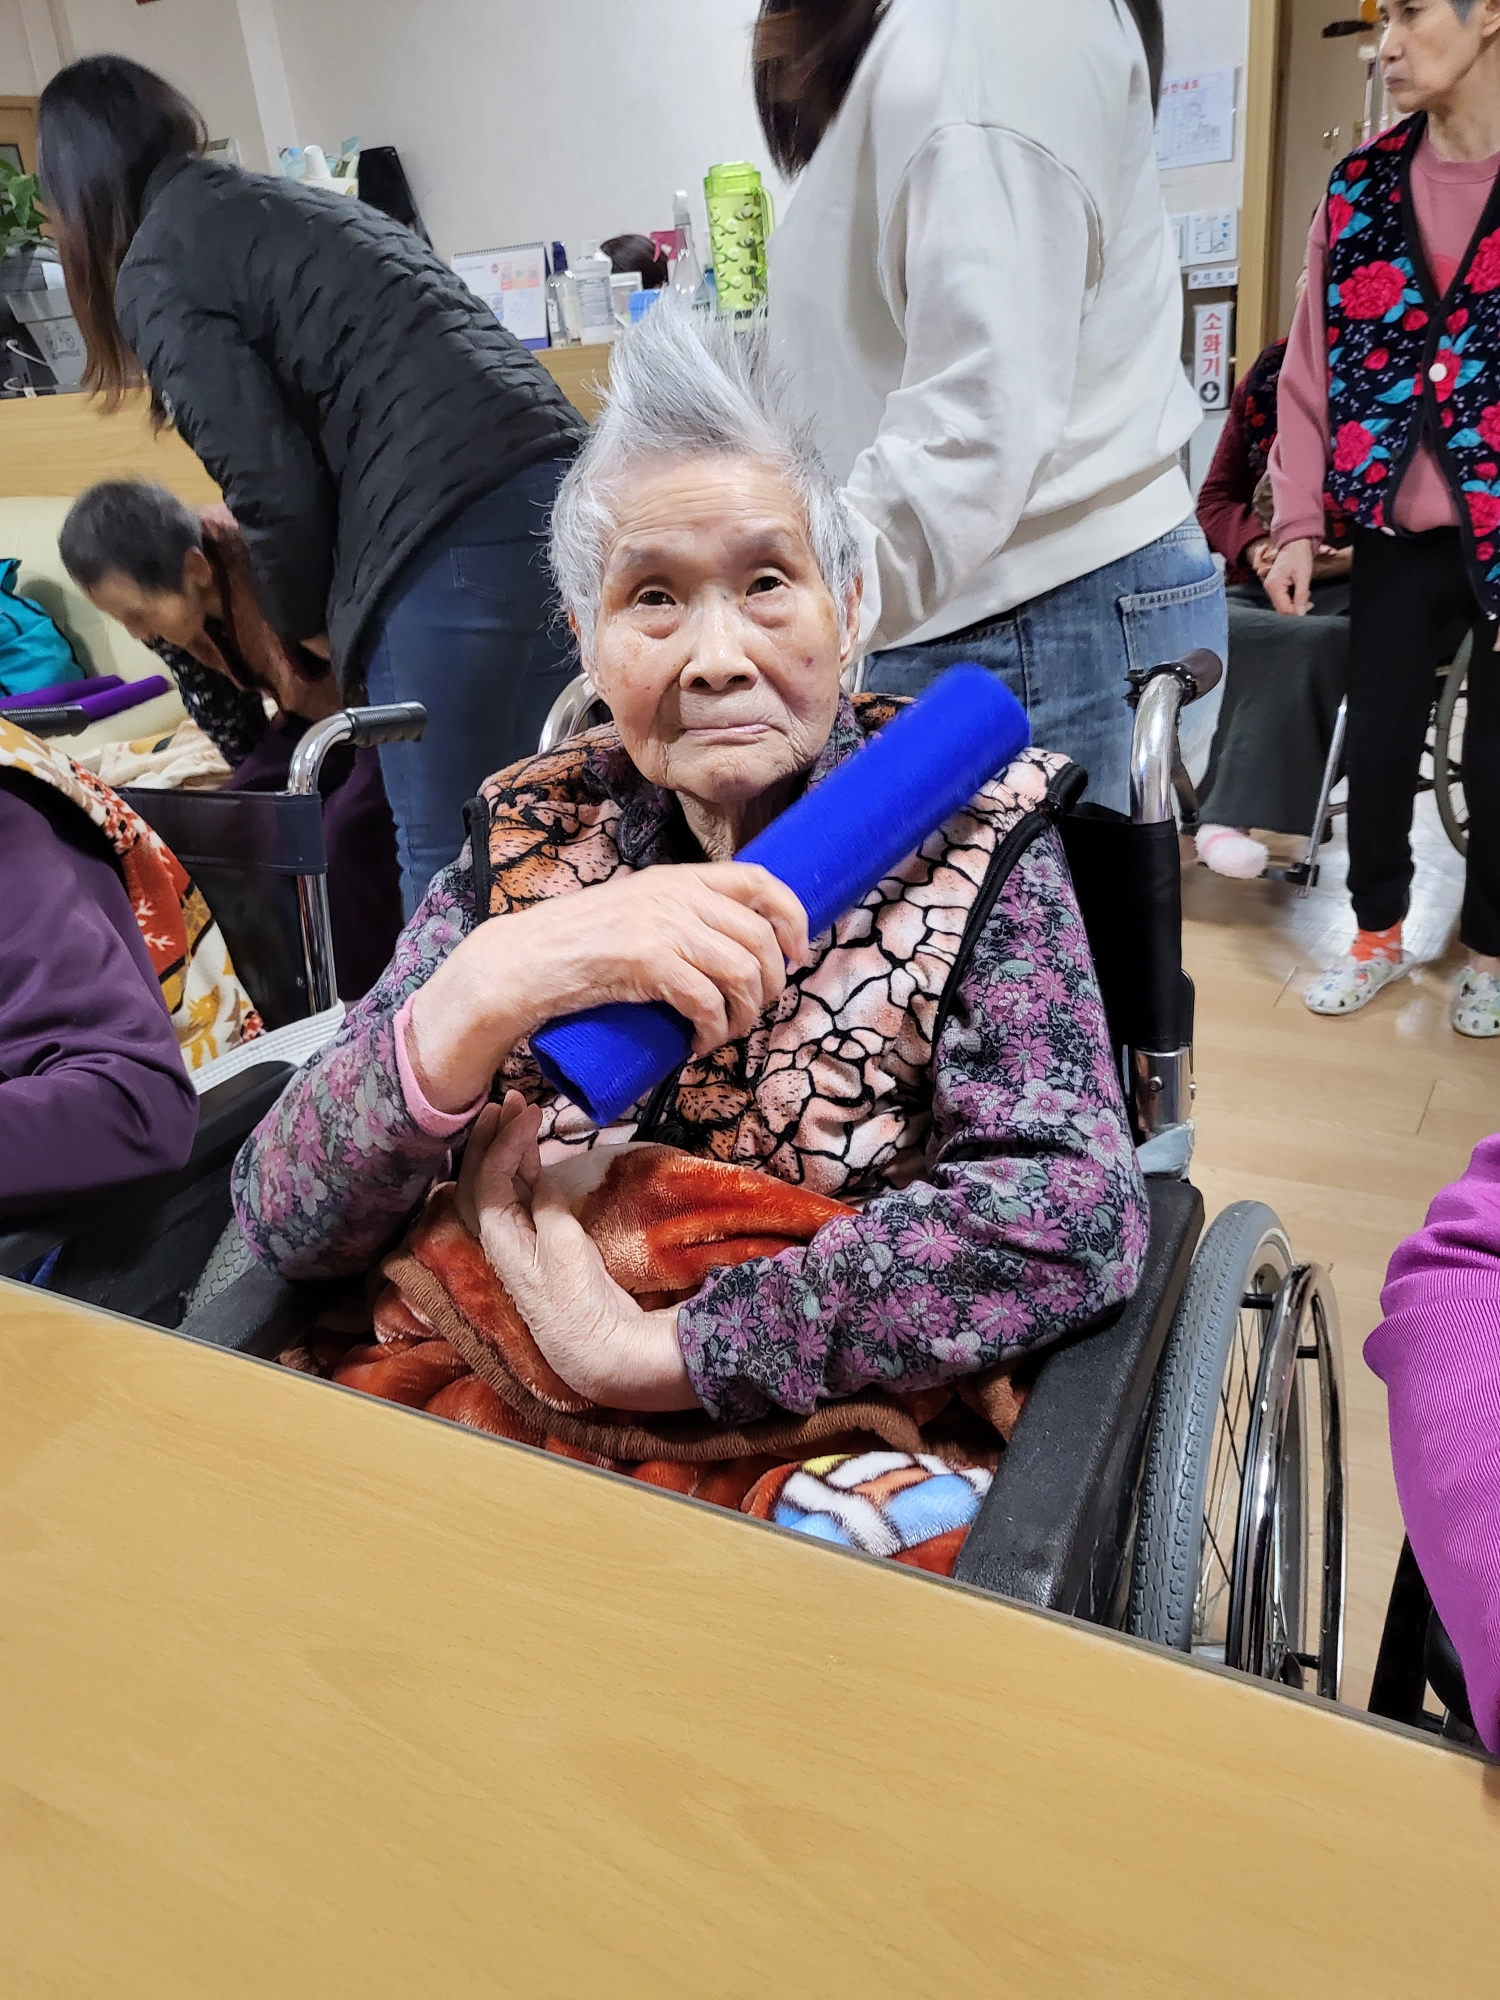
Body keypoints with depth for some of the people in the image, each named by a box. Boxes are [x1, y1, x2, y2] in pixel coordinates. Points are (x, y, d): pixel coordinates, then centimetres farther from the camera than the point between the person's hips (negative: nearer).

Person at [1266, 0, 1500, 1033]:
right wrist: (1298, 524, 0)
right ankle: (1379, 936, 29)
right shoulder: (1359, 189, 7)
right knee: (1377, 747, 7)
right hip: (1398, 534, 3)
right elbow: (1314, 367, 7)